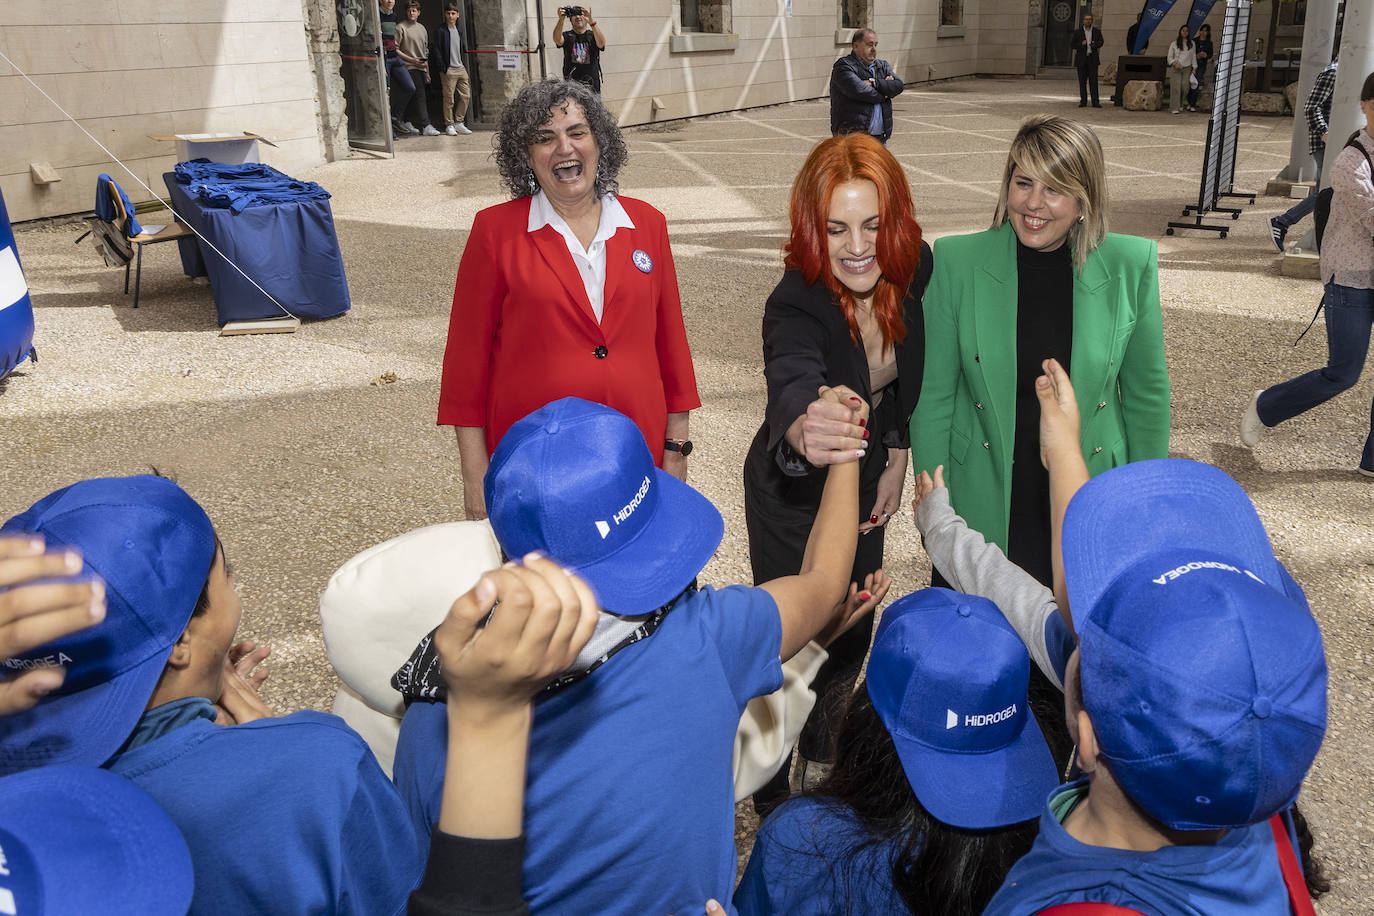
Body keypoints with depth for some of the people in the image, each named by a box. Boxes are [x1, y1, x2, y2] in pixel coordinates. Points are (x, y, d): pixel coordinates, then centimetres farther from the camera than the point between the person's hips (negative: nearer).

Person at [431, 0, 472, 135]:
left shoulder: (459, 29, 15)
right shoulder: (440, 31, -4)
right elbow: (436, 51, -8)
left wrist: (464, 66, 14)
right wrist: (442, 68, -14)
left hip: (461, 68, 6)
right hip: (448, 70, -6)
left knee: (465, 96, 4)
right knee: (449, 99, -5)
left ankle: (458, 122, 14)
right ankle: (449, 125, 3)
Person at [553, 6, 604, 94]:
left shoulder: (592, 35, 3)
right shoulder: (567, 36, 5)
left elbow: (601, 43, -20)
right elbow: (558, 40, -18)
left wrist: (591, 21, -33)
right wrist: (561, 19, -34)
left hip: (592, 85, 0)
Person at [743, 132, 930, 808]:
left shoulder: (913, 268, -16)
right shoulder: (795, 307, -34)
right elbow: (791, 388, -55)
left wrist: (897, 456, 0)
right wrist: (802, 433, -76)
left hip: (866, 479, 6)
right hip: (794, 493, -5)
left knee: (854, 627, 23)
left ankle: (825, 742, 54)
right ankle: (773, 795, 35)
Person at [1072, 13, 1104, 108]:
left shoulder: (1097, 31, 8)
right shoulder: (1077, 32, 4)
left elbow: (1101, 42, 13)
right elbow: (1073, 45, 3)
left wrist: (1095, 44, -9)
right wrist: (1081, 44, -17)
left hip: (1092, 58, 0)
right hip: (1081, 59, 0)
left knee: (1093, 80, -5)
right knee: (1082, 81, 2)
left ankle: (1095, 102, -5)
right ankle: (1083, 101, 8)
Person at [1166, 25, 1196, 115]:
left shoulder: (1191, 43, 10)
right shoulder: (1174, 43, 4)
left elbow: (1193, 57, 12)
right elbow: (1169, 57, 4)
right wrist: (1175, 64, -14)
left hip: (1187, 68, 2)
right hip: (1175, 68, -2)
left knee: (1185, 86, -8)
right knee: (1176, 87, -11)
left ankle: (1181, 105, 14)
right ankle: (1175, 108, -9)